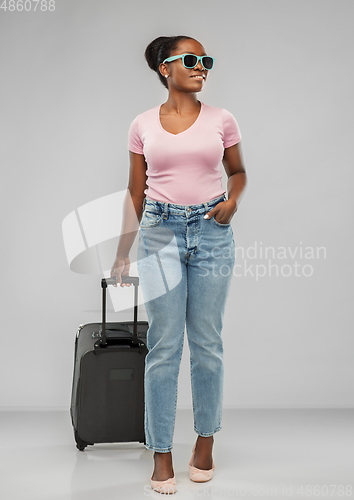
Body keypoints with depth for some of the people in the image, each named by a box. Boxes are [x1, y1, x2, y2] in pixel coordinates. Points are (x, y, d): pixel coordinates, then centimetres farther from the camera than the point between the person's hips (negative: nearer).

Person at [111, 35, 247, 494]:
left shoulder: (221, 120, 4)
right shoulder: (143, 125, 4)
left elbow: (238, 171, 17)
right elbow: (135, 191, 9)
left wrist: (233, 200, -5)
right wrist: (123, 251, 8)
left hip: (211, 232, 1)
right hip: (160, 232, 0)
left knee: (207, 342, 6)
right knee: (164, 346, 1)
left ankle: (205, 440, 23)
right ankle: (161, 454, 10)